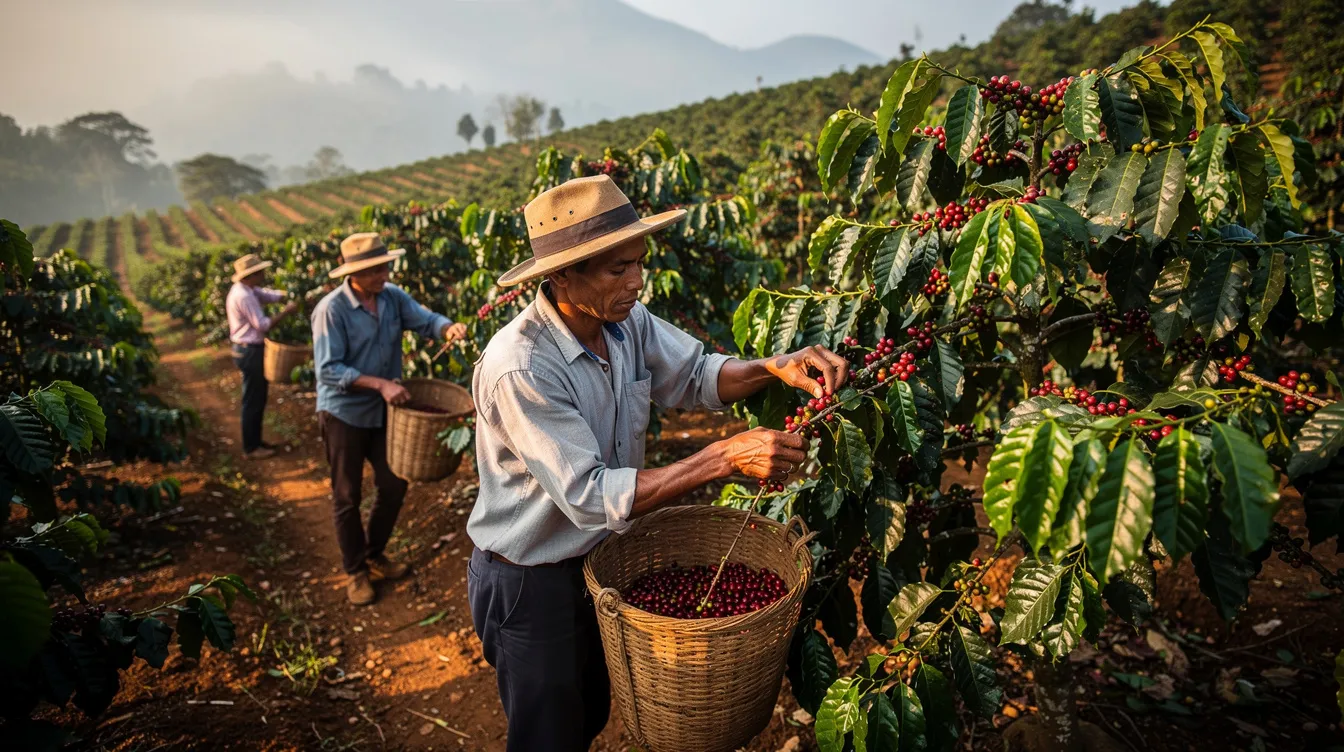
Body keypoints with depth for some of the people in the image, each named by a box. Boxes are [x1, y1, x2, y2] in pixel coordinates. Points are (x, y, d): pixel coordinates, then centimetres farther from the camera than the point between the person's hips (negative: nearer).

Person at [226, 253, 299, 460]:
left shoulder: (246, 290, 9)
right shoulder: (244, 296, -21)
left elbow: (272, 295, 8)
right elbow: (263, 325, -21)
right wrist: (286, 311, -17)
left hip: (247, 349, 11)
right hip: (250, 352, -11)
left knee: (257, 397, 18)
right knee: (253, 400, -1)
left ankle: (254, 441, 29)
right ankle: (250, 448, 8)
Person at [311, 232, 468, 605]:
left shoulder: (393, 297, -4)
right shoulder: (331, 309, -20)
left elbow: (425, 319, -11)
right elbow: (329, 369, -23)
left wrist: (449, 327, -34)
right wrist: (380, 383, -31)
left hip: (383, 410, 6)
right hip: (344, 412, -5)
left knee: (394, 484, 14)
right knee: (347, 496, 9)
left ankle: (373, 554, 37)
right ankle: (356, 571, 27)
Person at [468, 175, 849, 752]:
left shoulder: (625, 318, -11)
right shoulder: (519, 369, -33)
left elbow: (695, 375, -1)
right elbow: (592, 498, -34)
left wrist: (776, 368, -21)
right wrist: (725, 457, -37)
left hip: (596, 559, 7)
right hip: (527, 584, -7)